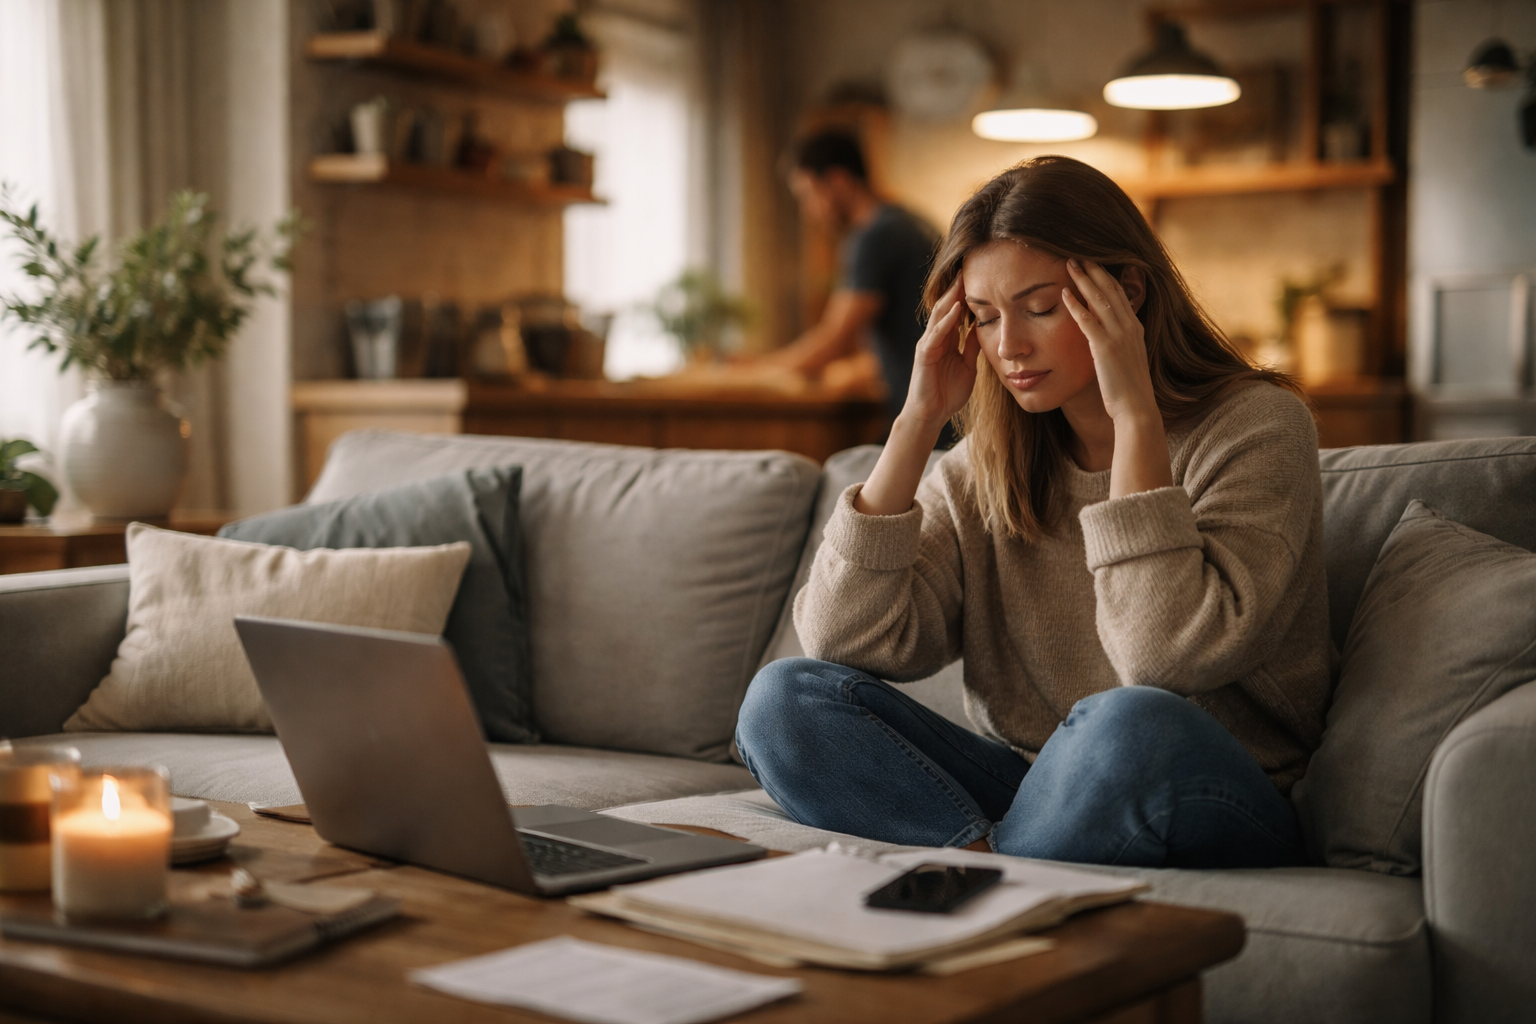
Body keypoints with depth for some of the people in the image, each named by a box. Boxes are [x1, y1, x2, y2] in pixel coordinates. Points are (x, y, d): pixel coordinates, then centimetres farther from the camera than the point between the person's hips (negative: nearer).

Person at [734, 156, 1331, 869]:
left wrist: (1135, 412, -21)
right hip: (1042, 796, 5)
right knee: (785, 699, -13)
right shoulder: (987, 464, 8)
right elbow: (845, 640, -6)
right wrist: (920, 418, -7)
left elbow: (1167, 661, -23)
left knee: (1132, 728, -39)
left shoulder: (1254, 428, -7)